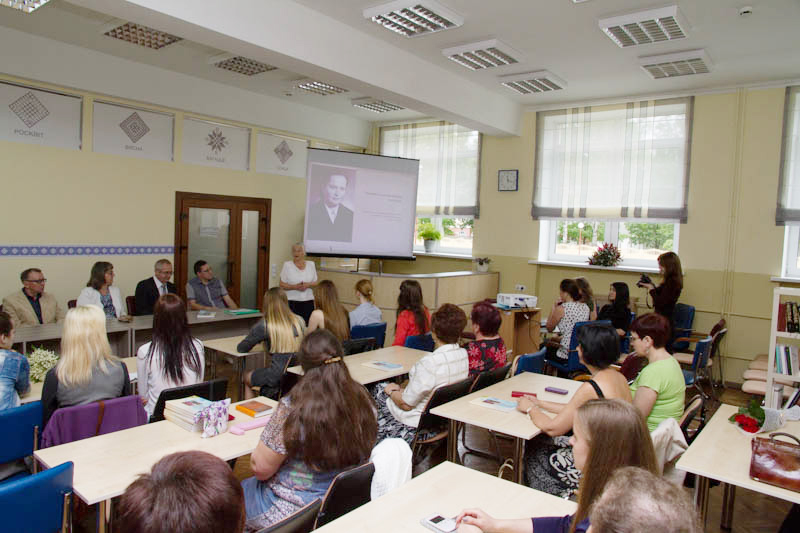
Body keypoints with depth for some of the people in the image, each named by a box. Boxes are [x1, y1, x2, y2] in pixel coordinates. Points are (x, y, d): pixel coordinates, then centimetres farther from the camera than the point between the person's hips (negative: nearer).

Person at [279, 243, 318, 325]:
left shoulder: (311, 264, 9)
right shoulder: (287, 265, 2)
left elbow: (316, 283, 12)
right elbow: (282, 285, 0)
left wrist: (308, 285, -9)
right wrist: (295, 286, -15)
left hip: (308, 302, 2)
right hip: (292, 302, -2)